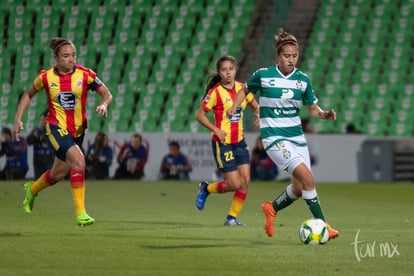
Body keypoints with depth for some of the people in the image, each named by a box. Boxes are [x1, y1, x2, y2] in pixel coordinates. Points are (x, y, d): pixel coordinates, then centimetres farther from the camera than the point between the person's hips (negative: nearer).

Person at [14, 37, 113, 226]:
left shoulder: (85, 75, -8)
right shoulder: (46, 77, -7)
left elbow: (107, 94, 0)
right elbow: (29, 94, 10)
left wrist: (104, 104, -23)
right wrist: (18, 118, 4)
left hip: (78, 129, 3)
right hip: (57, 127, -3)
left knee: (58, 175, 15)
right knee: (78, 159, -28)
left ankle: (32, 189, 50)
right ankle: (80, 212, -25)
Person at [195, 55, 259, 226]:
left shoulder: (242, 88, 4)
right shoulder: (215, 92, -12)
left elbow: (255, 106, 19)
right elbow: (199, 115, -9)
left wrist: (258, 116, -3)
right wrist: (216, 130, -19)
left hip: (240, 141, 5)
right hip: (223, 143, -5)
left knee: (245, 181, -3)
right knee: (235, 184, -7)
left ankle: (232, 217, 11)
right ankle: (206, 188, 21)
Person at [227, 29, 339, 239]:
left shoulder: (302, 80, 3)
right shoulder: (263, 75, -7)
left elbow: (312, 109, 10)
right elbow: (245, 90, 13)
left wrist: (325, 114, -9)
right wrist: (234, 106, -1)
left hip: (296, 136, 5)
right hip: (274, 137, -5)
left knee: (299, 188, 5)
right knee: (307, 178, -20)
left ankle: (272, 208, 34)